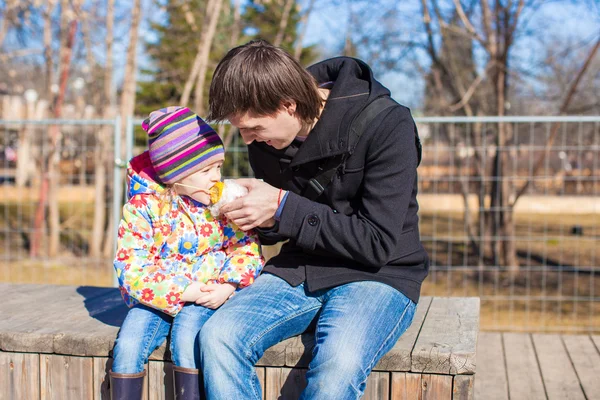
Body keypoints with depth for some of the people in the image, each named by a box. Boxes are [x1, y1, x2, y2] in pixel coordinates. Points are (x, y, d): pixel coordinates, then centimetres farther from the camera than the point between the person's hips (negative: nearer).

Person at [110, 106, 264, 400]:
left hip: (210, 296, 0)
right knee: (127, 345, -20)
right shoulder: (144, 206, -9)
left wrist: (229, 285, -18)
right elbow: (131, 269, -12)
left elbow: (247, 248, 1)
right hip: (157, 297, 0)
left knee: (186, 335, -28)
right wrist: (181, 292, -19)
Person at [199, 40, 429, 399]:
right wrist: (258, 219, -8)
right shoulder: (266, 136, 1)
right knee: (217, 337, -22)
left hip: (377, 276, -5)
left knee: (339, 362, -35)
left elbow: (377, 243, -17)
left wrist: (282, 208, -20)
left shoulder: (387, 126, -16)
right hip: (299, 272, 5)